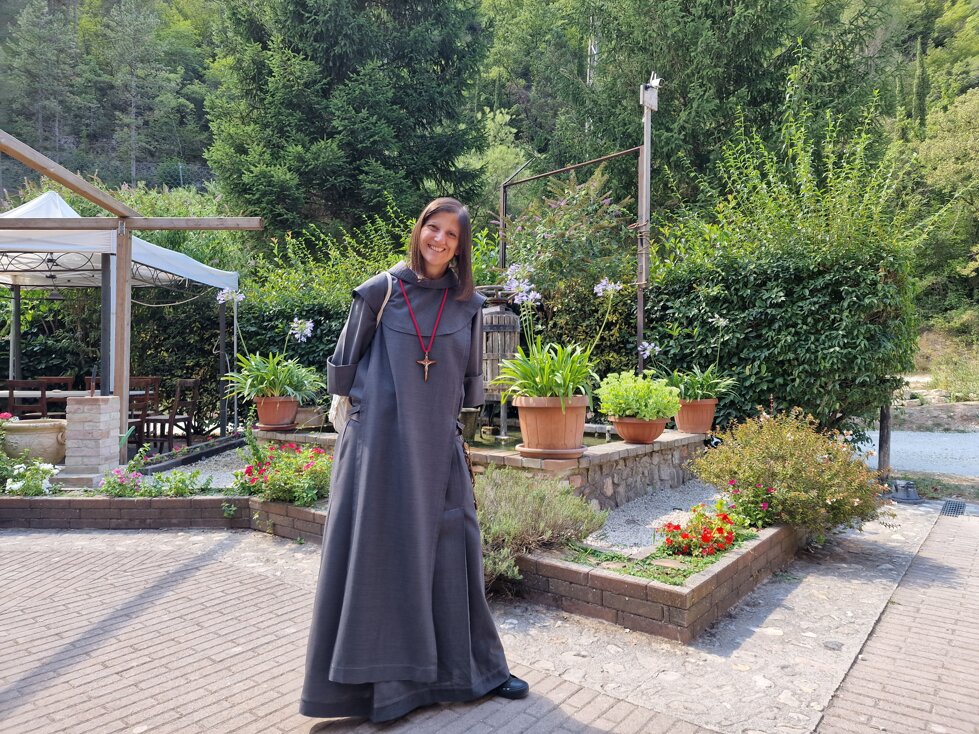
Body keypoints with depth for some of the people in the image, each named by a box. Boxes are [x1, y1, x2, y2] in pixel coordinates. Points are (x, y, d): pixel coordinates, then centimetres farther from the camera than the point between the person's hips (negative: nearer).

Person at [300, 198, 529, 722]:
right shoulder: (381, 291, -1)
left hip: (439, 445, 3)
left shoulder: (468, 305, 6)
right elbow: (346, 361, 6)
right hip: (382, 441, -3)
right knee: (379, 552, 1)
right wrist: (363, 404, 9)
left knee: (451, 551, 9)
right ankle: (383, 682, 14)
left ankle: (475, 669, 24)